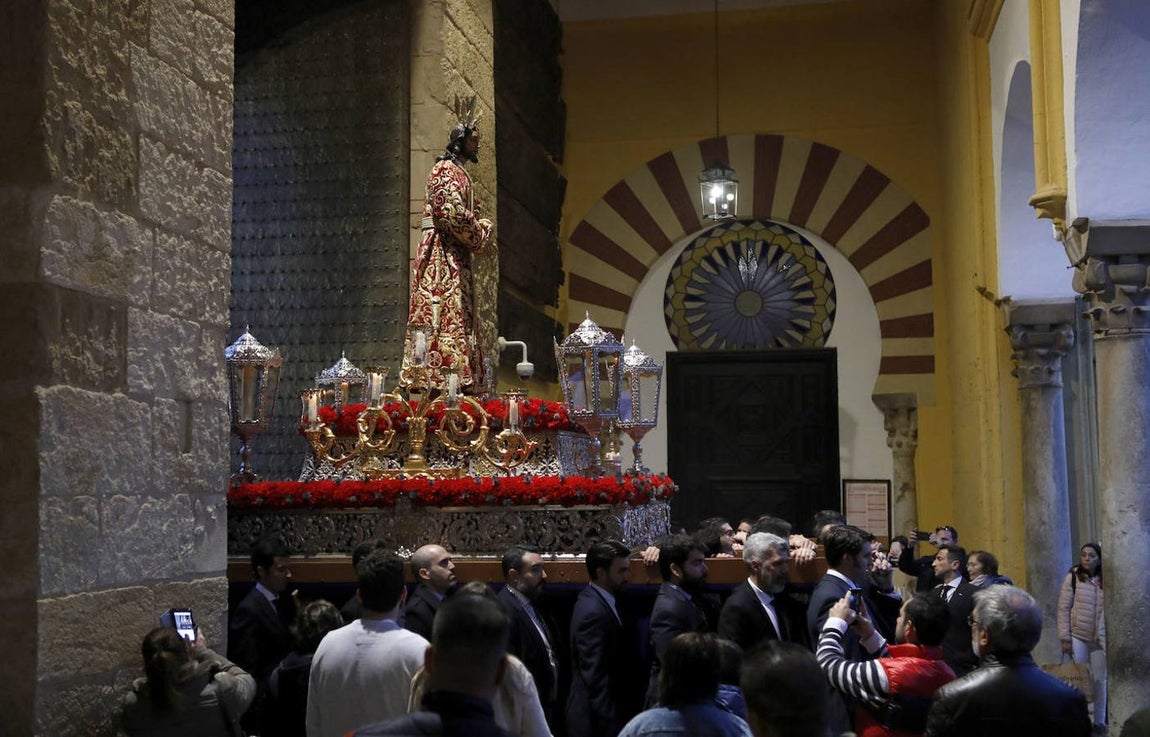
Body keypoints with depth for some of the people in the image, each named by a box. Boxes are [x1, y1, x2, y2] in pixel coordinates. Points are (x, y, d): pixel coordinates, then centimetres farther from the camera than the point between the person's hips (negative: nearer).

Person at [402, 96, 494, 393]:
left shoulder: (459, 173, 23)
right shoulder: (446, 170, -8)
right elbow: (453, 213, -20)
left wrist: (480, 229, 8)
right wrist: (480, 234, -8)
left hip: (455, 256, 10)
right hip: (443, 256, -10)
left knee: (459, 321, 6)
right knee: (446, 316, -15)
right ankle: (440, 379, -19)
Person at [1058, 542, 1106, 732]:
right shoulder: (1073, 577, -5)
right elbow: (1063, 609, -4)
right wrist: (1065, 638, -7)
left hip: (1100, 639, 2)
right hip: (1078, 637, -2)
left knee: (1099, 679, 8)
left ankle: (1099, 720, 22)